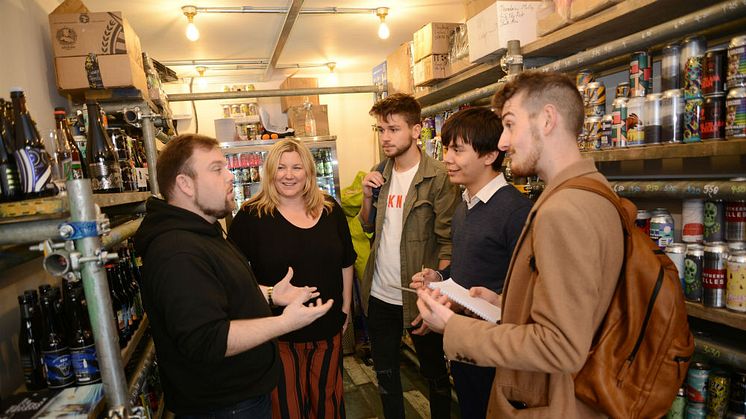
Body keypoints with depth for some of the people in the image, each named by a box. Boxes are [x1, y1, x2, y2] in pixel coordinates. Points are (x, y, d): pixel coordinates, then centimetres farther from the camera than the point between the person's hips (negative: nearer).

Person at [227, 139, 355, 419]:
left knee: (328, 396, 21)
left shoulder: (330, 210, 0)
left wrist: (346, 307, 10)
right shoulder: (251, 216, -11)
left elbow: (346, 263, 8)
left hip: (328, 326, 3)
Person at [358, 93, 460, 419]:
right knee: (384, 371, 22)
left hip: (418, 296, -5)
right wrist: (367, 196, -5)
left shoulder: (438, 178, -13)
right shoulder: (379, 175, 6)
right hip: (378, 295, 6)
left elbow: (448, 241, -14)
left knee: (434, 372, 16)